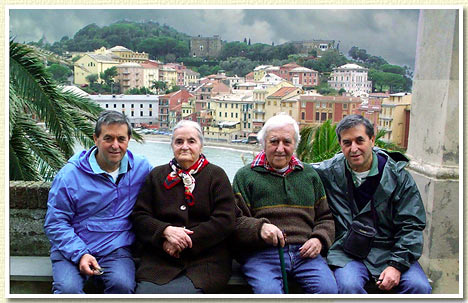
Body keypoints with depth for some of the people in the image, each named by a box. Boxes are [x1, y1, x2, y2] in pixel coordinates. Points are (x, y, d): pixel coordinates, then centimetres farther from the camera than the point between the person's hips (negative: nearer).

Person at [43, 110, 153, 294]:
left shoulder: (141, 168, 5)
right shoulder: (70, 174, -3)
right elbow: (55, 223, -1)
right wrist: (80, 254, -15)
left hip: (116, 250, 2)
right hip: (71, 249, -1)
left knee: (122, 284, -28)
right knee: (67, 288, -30)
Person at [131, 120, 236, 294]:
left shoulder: (216, 175, 9)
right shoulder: (157, 175, 16)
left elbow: (225, 220, -1)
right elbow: (139, 216, 11)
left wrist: (186, 241, -9)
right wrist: (165, 230, -10)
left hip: (206, 259, -2)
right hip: (159, 258, 2)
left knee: (183, 291, -29)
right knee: (146, 291, -25)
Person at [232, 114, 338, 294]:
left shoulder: (309, 174, 22)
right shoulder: (245, 176, 11)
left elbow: (326, 218, 23)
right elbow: (236, 222, 2)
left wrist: (319, 239, 2)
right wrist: (259, 228, -18)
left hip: (305, 252, 3)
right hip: (261, 253, -3)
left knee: (328, 288, -24)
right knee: (269, 291, -32)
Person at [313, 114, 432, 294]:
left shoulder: (397, 176, 1)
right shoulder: (329, 172, 3)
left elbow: (411, 225, -1)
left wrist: (397, 265, -11)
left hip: (390, 250, 1)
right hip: (348, 254, -1)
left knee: (419, 286, -25)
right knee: (348, 286, -32)